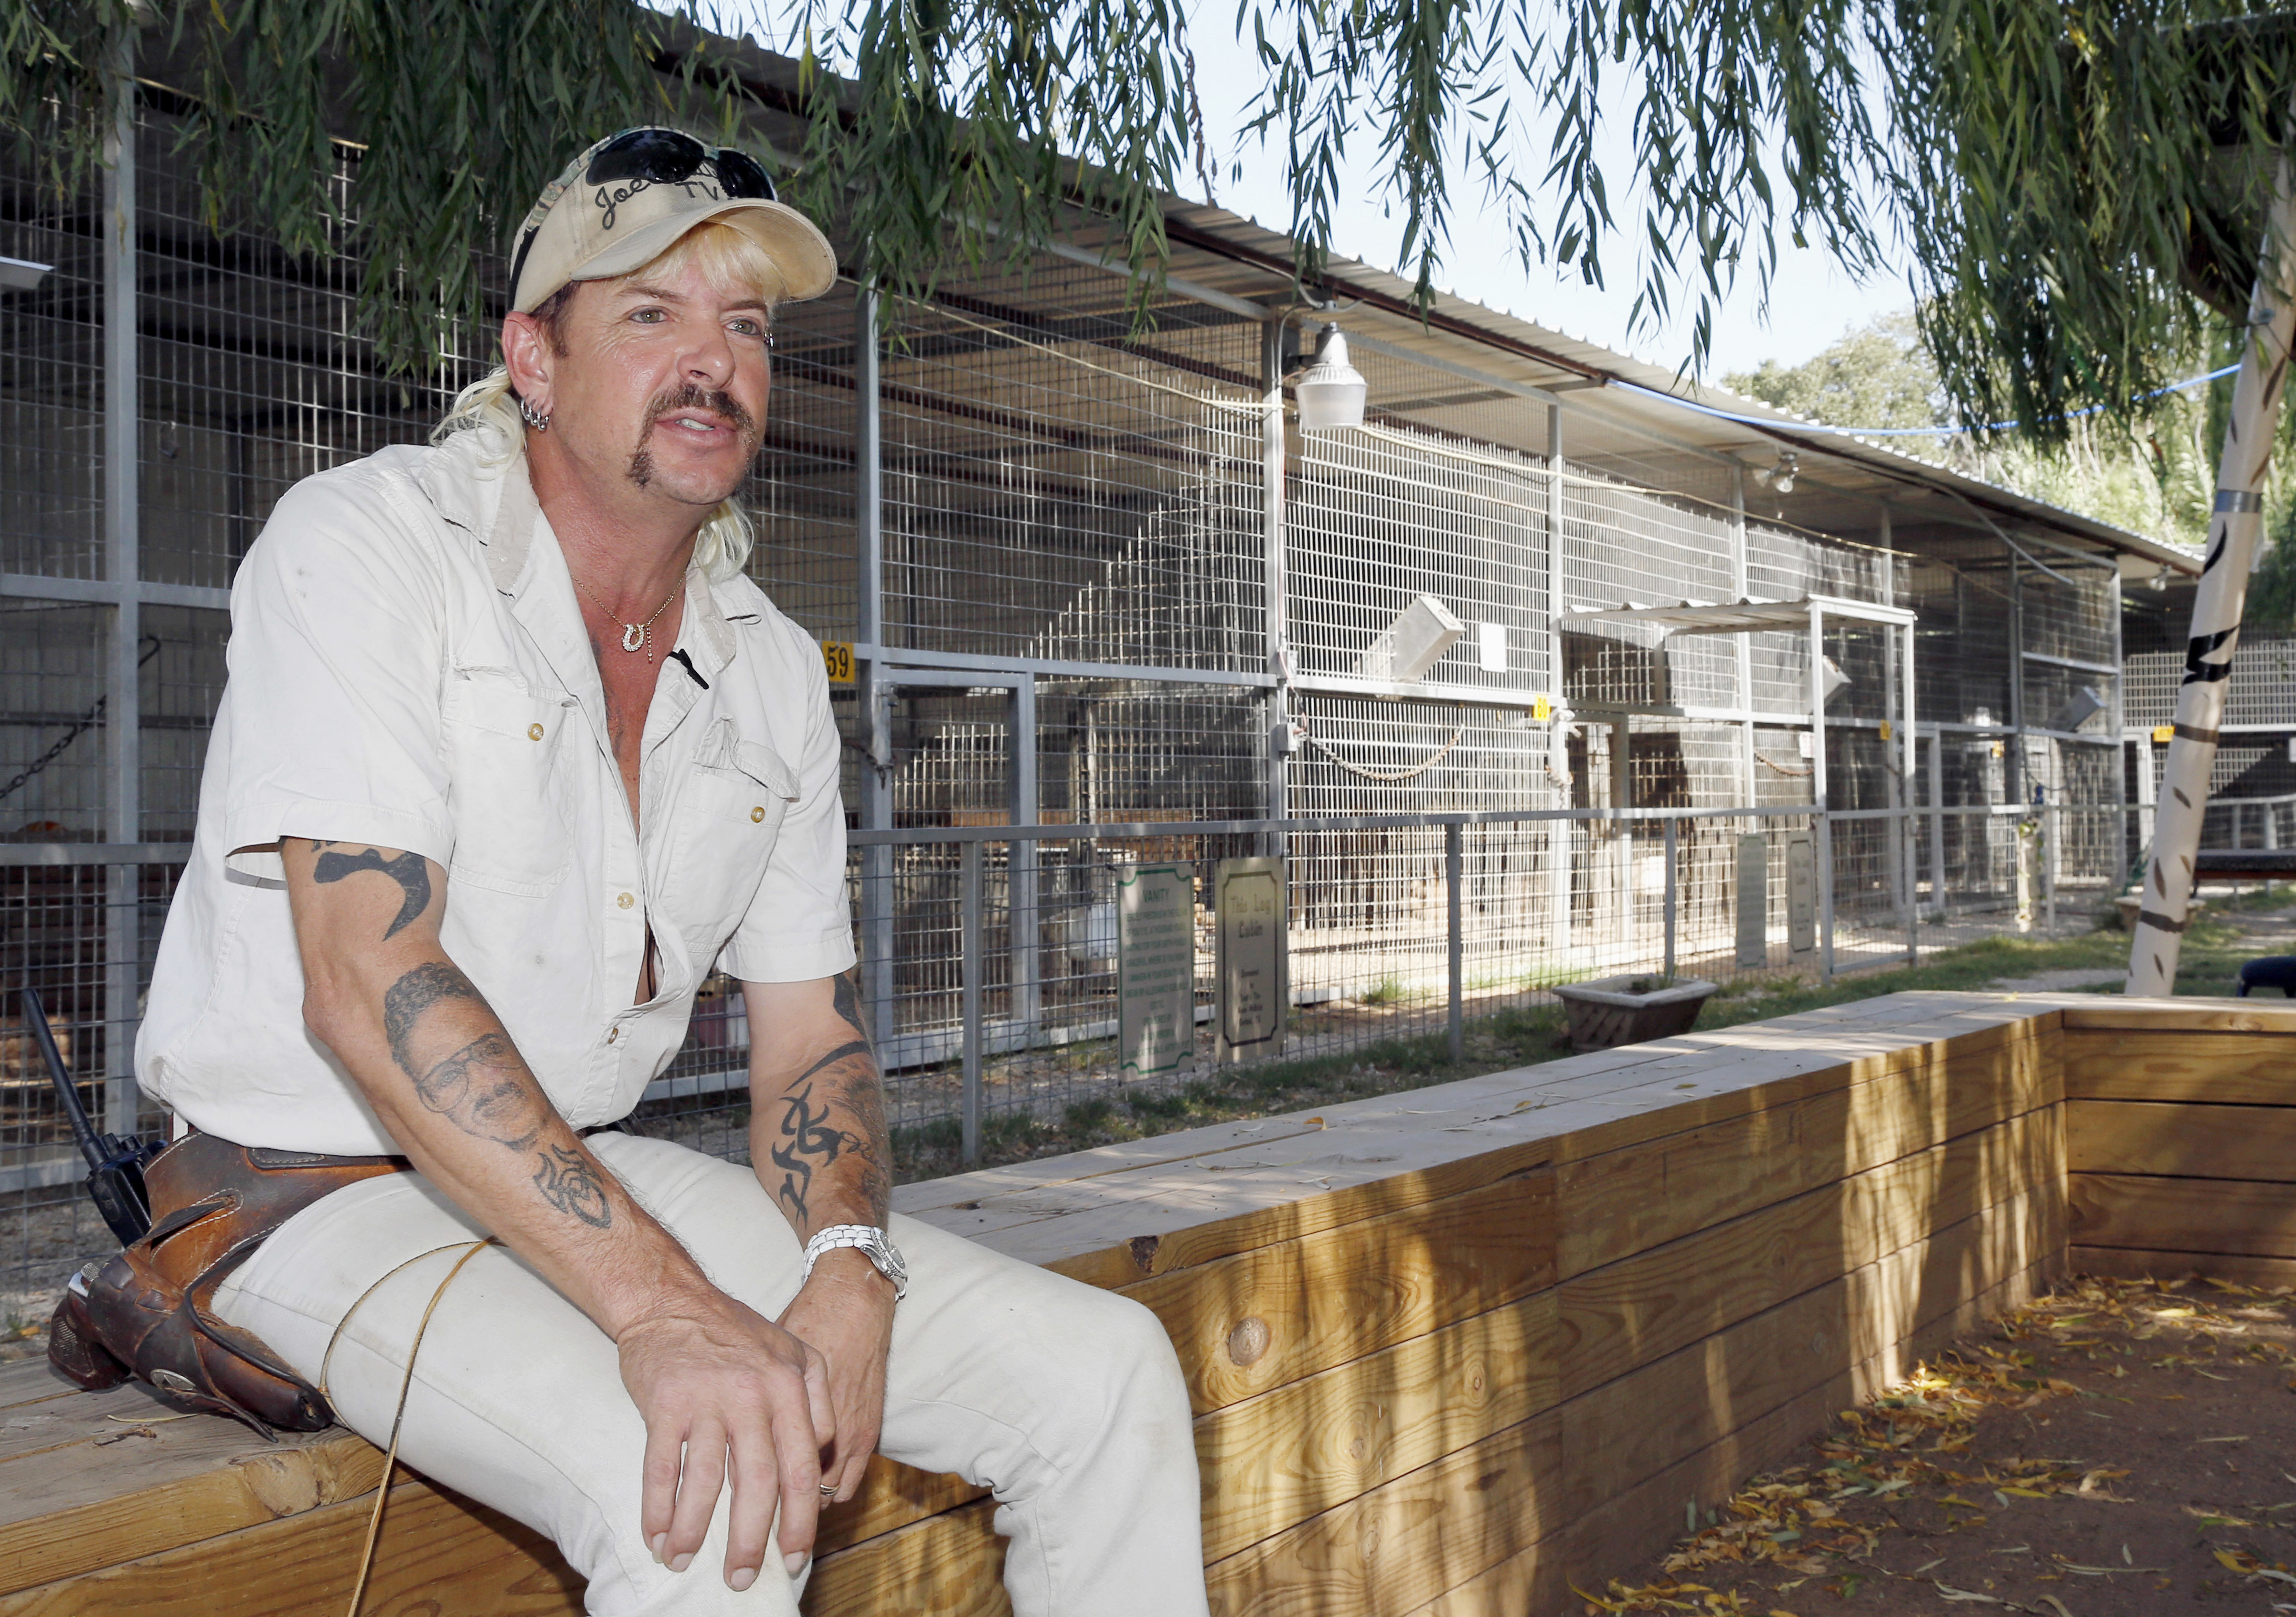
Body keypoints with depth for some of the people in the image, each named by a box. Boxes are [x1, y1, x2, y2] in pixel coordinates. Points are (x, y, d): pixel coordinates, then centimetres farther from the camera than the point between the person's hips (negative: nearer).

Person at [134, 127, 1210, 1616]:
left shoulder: (775, 671, 7)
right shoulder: (363, 545, -12)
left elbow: (811, 1033, 8)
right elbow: (367, 985, -24)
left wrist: (848, 1270, -14)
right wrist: (668, 1312, -32)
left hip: (601, 1172, 6)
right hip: (323, 1193, -6)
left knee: (1106, 1372, -5)